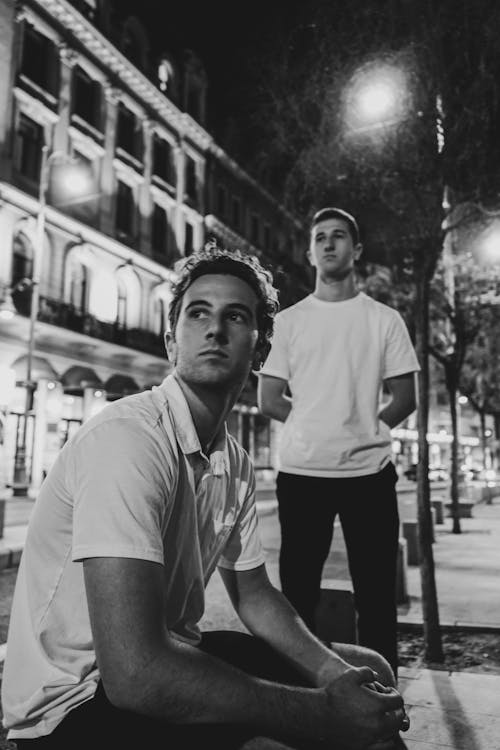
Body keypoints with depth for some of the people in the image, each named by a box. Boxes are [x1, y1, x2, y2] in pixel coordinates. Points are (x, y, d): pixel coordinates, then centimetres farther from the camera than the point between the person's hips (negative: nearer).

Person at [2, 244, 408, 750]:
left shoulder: (234, 462, 1)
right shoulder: (128, 439, -26)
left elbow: (253, 593, 12)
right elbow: (134, 673, -32)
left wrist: (330, 670, -6)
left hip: (170, 656, 8)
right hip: (77, 704, -7)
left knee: (366, 673, 9)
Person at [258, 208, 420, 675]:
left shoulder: (385, 320, 6)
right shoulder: (287, 321, 6)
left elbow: (404, 400, 6)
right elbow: (269, 400, 3)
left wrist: (363, 429, -3)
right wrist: (344, 425, 1)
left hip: (369, 472, 0)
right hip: (300, 473, 1)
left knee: (376, 594, 8)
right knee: (298, 591, 11)